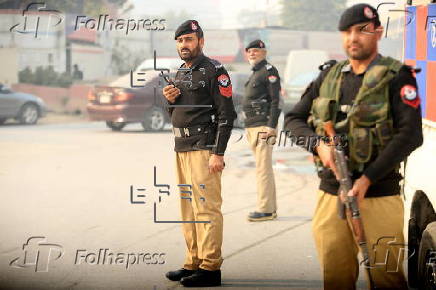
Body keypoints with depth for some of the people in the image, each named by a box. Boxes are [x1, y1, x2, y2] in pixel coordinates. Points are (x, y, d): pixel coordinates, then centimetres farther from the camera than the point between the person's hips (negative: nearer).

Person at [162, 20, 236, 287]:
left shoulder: (214, 71, -8)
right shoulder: (181, 73, 18)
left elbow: (227, 114, -14)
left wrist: (218, 153, -19)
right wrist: (170, 100, 4)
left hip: (204, 149, -9)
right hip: (182, 148, 9)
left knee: (206, 207, -9)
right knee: (188, 209, 11)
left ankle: (210, 268, -7)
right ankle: (194, 263, 17)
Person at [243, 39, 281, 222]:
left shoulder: (269, 71, -7)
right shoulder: (254, 74, 21)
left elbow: (275, 100, -15)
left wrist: (271, 126, -21)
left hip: (263, 127, -10)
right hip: (252, 127, 10)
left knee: (263, 168, -11)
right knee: (264, 168, 12)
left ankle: (265, 209, -11)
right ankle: (271, 208, 17)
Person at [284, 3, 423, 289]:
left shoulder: (397, 76, -3)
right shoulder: (329, 76, 12)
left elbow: (410, 135, -12)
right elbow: (293, 119, 14)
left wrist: (368, 178, -18)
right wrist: (319, 145, -8)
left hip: (379, 194, -4)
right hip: (330, 193, 4)